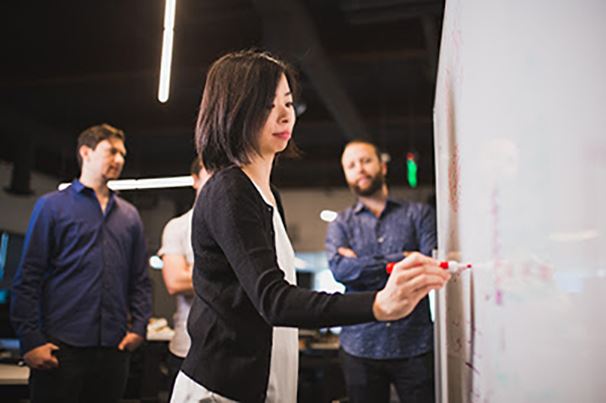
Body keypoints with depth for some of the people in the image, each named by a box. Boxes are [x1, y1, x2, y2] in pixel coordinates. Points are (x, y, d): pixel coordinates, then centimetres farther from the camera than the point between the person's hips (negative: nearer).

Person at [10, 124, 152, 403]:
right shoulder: (52, 206, 3)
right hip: (61, 347, -3)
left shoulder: (129, 215, 15)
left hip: (114, 349, 4)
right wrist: (31, 340, -10)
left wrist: (139, 327, 2)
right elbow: (28, 279, -3)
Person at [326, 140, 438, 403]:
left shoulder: (419, 214, 8)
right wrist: (403, 259, -11)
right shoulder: (341, 223, 10)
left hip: (415, 345, -1)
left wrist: (363, 265, -8)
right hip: (360, 348, 1)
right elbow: (339, 268, -10)